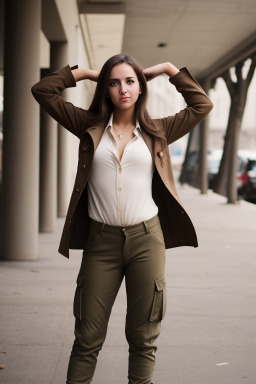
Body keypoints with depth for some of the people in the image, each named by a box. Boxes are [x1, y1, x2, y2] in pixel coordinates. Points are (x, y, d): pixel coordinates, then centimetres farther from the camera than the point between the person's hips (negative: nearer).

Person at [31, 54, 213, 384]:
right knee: (87, 338, 3)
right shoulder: (90, 127, 6)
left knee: (143, 337, 7)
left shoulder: (156, 132, 8)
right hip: (101, 241, 0)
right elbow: (43, 91, 5)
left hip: (146, 238, 1)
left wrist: (170, 70, 11)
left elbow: (202, 105, 10)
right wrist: (86, 72, 8)